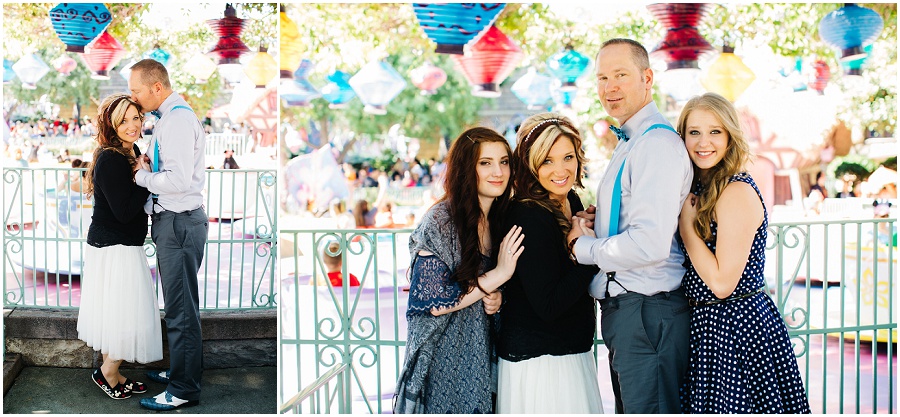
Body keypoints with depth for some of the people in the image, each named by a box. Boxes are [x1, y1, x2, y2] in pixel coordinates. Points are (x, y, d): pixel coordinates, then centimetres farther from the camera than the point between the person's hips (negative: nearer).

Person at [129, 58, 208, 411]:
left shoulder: (178, 119, -17)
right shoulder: (171, 116, 15)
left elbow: (179, 180, -25)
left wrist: (142, 176, -10)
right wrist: (148, 165, 6)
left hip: (179, 223, -11)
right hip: (172, 221, 11)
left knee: (181, 309, -2)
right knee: (179, 305, 20)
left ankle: (184, 390, 7)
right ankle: (181, 371, 34)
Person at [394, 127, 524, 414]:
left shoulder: (501, 221, 5)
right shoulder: (441, 221, -16)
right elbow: (433, 302, -20)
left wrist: (496, 299, -6)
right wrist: (497, 275, -19)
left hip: (483, 355, 6)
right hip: (445, 361, -6)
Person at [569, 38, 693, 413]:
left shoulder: (658, 143, -18)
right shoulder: (629, 142, 16)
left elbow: (650, 244, -27)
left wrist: (581, 247, -12)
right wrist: (599, 220, 6)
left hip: (648, 313, -10)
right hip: (623, 309, 11)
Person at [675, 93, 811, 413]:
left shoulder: (738, 192, -17)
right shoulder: (702, 189, 9)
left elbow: (722, 282, -22)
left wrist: (686, 223, -15)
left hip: (736, 328, -9)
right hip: (708, 325, 9)